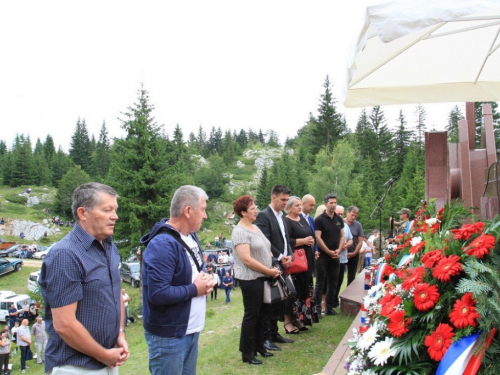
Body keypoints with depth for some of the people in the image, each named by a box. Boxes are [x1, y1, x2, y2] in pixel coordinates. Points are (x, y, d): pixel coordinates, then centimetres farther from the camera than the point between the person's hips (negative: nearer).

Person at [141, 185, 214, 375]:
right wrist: (194, 289, -19)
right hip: (169, 335, -9)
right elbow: (157, 294, -32)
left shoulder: (191, 236, 5)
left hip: (191, 329, 9)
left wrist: (206, 279, -4)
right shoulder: (162, 245, -25)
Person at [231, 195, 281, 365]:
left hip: (263, 278, 8)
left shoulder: (255, 227, 12)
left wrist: (274, 267, 2)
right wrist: (269, 271, -16)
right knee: (251, 315, 2)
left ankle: (259, 346, 30)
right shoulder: (240, 231, -16)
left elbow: (266, 250, 18)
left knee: (264, 313, 15)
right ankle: (247, 353, 15)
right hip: (251, 279, -8)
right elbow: (247, 260, -22)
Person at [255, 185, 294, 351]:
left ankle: (274, 333, 26)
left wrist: (289, 255, 0)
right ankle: (265, 337, 9)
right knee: (269, 303, -1)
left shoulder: (281, 216, 15)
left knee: (279, 302, 14)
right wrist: (280, 257, -15)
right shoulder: (264, 216, -12)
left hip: (282, 266, 8)